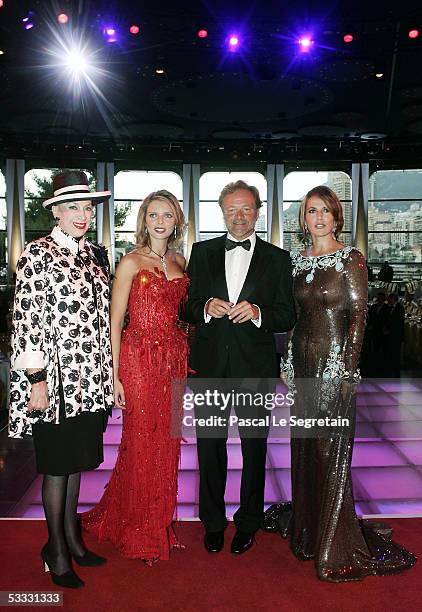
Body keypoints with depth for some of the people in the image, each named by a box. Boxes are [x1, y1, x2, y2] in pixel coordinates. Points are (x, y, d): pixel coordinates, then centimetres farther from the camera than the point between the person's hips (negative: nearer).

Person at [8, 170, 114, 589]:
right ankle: (56, 551, 26)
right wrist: (36, 380, -17)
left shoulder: (95, 255, 10)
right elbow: (26, 320, -14)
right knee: (57, 466, 8)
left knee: (78, 460, 18)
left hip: (89, 378, 6)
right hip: (55, 379, -6)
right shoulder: (38, 255, -10)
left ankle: (71, 537, 36)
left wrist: (106, 373, 14)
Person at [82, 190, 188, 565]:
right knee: (141, 444, 4)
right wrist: (115, 376, -13)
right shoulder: (131, 262, -6)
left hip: (175, 358, 5)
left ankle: (160, 524, 31)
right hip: (140, 359, -5)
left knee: (167, 443, 12)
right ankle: (137, 531, 24)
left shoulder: (179, 262, 12)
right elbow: (115, 321, -8)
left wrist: (185, 358, 8)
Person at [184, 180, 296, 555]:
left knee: (254, 449, 12)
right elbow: (187, 307, 7)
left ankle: (248, 523, 33)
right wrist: (206, 308, -14)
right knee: (210, 448, 11)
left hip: (256, 369, -1)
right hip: (211, 366, 1)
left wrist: (257, 312, -18)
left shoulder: (277, 259, 3)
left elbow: (288, 317, 0)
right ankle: (213, 522, 31)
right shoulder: (203, 252, 7)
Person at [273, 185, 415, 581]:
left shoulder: (350, 258, -6)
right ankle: (308, 533, 30)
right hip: (303, 360, 6)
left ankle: (336, 548, 16)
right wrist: (288, 362, 10)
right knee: (305, 447, 13)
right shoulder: (298, 260, 11)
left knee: (331, 449, 0)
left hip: (334, 362, -6)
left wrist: (349, 367, -15)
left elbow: (358, 313, -9)